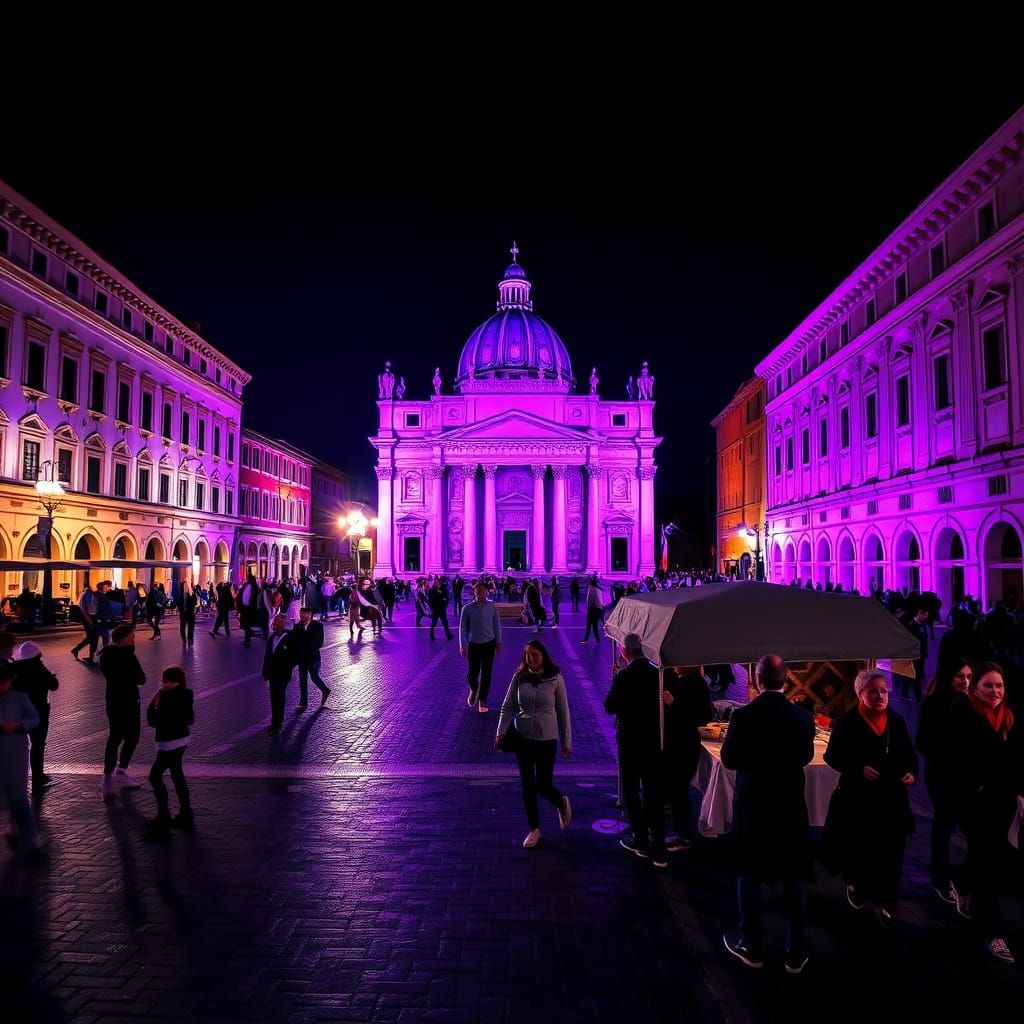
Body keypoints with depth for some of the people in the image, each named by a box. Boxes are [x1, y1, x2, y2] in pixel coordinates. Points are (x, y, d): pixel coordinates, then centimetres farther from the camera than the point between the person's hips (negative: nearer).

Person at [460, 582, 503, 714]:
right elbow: (463, 627, -3)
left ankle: (482, 700, 17)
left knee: (486, 673, 2)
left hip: (488, 644, 1)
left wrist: (498, 642, 6)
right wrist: (462, 645, -7)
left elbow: (497, 625, 5)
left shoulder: (492, 608, -2)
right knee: (472, 673, 3)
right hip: (473, 644, -1)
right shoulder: (467, 609, -6)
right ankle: (473, 690, 37)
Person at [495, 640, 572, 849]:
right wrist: (501, 731, -8)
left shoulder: (555, 679, -8)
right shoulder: (519, 678, -3)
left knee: (544, 786, 1)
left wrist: (567, 741, 0)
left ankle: (562, 803, 36)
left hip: (547, 739, -2)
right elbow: (508, 706, 2)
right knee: (528, 786, 9)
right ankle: (534, 829, 26)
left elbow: (563, 711, -3)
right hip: (523, 738, 2)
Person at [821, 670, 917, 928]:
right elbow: (832, 756, -8)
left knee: (890, 854, 5)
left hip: (892, 799, 3)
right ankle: (854, 883, 39)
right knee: (857, 849, 9)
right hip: (857, 798, -3)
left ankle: (884, 903, 22)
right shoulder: (847, 722, -10)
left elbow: (909, 753, 12)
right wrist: (859, 768, -22)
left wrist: (911, 771, -8)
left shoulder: (897, 721, 3)